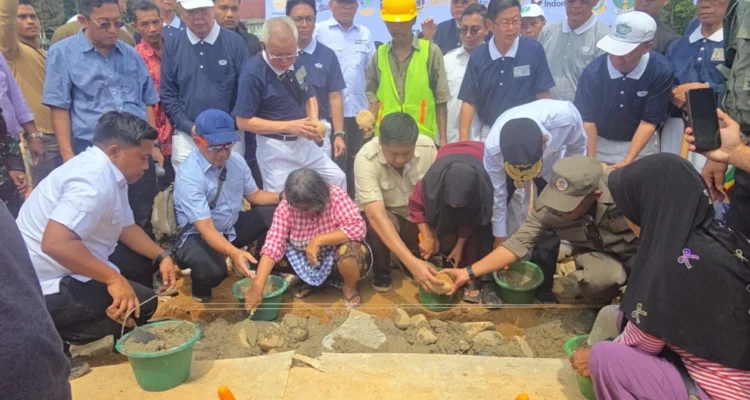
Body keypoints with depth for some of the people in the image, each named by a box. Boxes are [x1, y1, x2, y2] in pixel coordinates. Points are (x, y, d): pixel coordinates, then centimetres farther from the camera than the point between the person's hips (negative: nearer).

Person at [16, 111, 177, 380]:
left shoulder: (107, 171, 5)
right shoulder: (95, 179, -26)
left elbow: (127, 227, 12)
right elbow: (55, 243, -37)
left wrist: (161, 256, -1)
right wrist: (114, 279, -31)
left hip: (65, 270, 10)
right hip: (45, 286, -10)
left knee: (146, 260, 8)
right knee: (141, 302, -13)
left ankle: (126, 334, 18)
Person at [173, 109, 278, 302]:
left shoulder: (236, 160, -6)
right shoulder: (188, 176, -27)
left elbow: (253, 195, 9)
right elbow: (206, 228, -34)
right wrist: (234, 253, -50)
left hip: (232, 226, 7)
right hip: (197, 236, -7)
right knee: (213, 271, -37)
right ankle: (201, 291, 3)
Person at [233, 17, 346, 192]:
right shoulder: (253, 72, -20)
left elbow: (309, 97, 12)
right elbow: (243, 121, -19)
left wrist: (313, 122, -11)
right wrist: (288, 126, -25)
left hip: (304, 142, 6)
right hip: (275, 148, -6)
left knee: (337, 178, 9)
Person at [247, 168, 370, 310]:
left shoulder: (336, 196, -25)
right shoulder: (285, 207, -20)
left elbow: (357, 227, -34)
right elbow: (274, 243, -27)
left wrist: (318, 240, -39)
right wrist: (257, 285, -37)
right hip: (306, 261, 3)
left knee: (350, 249, -35)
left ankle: (349, 287, 0)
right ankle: (312, 280, 10)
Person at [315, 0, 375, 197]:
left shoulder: (365, 34, 11)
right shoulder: (318, 31, -3)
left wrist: (372, 107, 10)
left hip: (358, 109, 4)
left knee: (355, 160, 12)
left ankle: (352, 200, 25)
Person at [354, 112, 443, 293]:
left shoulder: (427, 146, -20)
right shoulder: (366, 159, -31)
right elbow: (377, 217, -39)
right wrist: (412, 263, -48)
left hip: (419, 215, 4)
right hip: (381, 215, -3)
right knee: (379, 226, -36)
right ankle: (381, 271, -3)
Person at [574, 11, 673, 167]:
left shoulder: (662, 71, -21)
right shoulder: (593, 72, -21)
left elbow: (649, 122, -16)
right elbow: (587, 120, -16)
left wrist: (628, 161, -23)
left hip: (641, 145, 0)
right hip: (599, 143, 0)